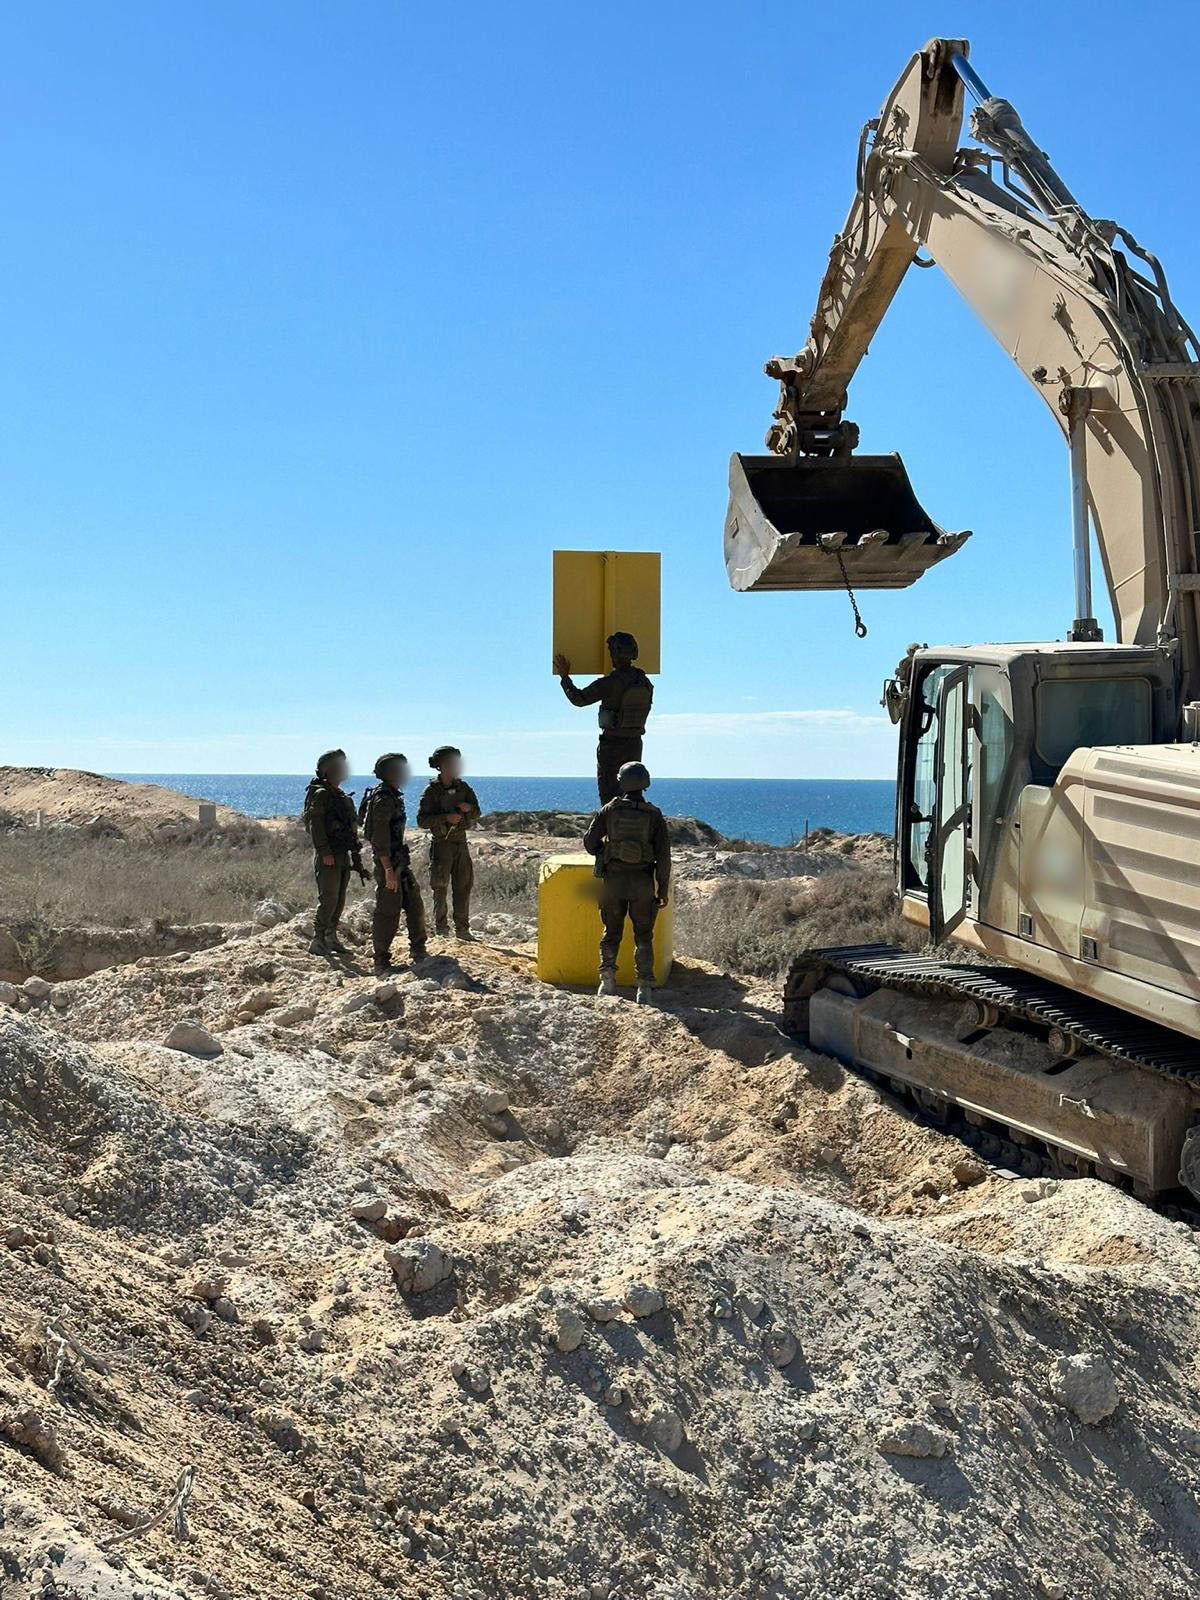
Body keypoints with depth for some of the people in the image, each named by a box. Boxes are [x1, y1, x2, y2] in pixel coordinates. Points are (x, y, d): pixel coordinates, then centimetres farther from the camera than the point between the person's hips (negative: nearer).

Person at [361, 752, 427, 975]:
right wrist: (388, 870, -25)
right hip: (387, 862, -10)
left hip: (399, 860, 10)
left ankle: (418, 954, 22)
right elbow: (380, 838, -23)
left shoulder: (393, 796, 14)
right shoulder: (383, 799, -18)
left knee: (414, 906, 13)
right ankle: (381, 963, 2)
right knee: (388, 913, -5)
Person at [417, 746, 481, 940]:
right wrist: (446, 818, -24)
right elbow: (422, 820, -13)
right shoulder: (432, 790, -9)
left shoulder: (462, 787, 6)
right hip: (441, 843, -5)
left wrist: (468, 808, -11)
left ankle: (462, 929, 14)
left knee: (463, 886, 7)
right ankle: (440, 929, 9)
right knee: (440, 888, 1)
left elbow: (476, 813, 11)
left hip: (461, 843, 5)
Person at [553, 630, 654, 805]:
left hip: (612, 745, -6)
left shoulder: (610, 683, -18)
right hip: (635, 745, 6)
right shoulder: (645, 683, 2)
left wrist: (564, 676, 1)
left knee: (609, 795, 0)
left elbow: (578, 698, -14)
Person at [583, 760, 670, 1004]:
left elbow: (589, 842, 5)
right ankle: (644, 988, 1)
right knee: (643, 936, 7)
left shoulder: (609, 810, 0)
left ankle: (608, 977, 2)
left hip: (613, 879, 1)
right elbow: (664, 854, -5)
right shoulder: (654, 814, -1)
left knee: (612, 932, 15)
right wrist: (663, 889, 1)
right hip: (642, 882, 0)